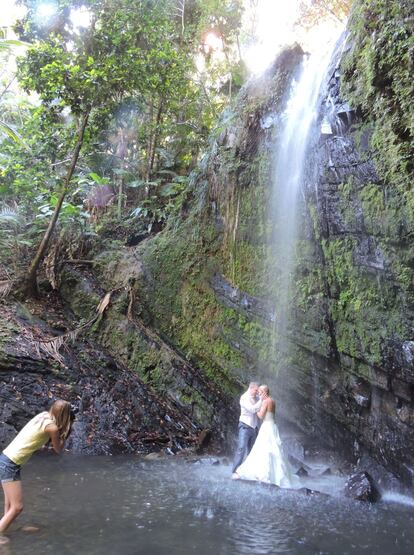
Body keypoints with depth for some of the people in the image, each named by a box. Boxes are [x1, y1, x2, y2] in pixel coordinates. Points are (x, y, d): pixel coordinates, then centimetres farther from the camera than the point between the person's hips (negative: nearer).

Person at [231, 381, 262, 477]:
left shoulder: (256, 398, 5)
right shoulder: (244, 397, -12)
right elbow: (253, 409, -23)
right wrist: (261, 400, -22)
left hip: (254, 427, 6)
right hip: (245, 426, -6)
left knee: (252, 450, 8)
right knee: (241, 448, -11)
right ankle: (235, 471, -9)